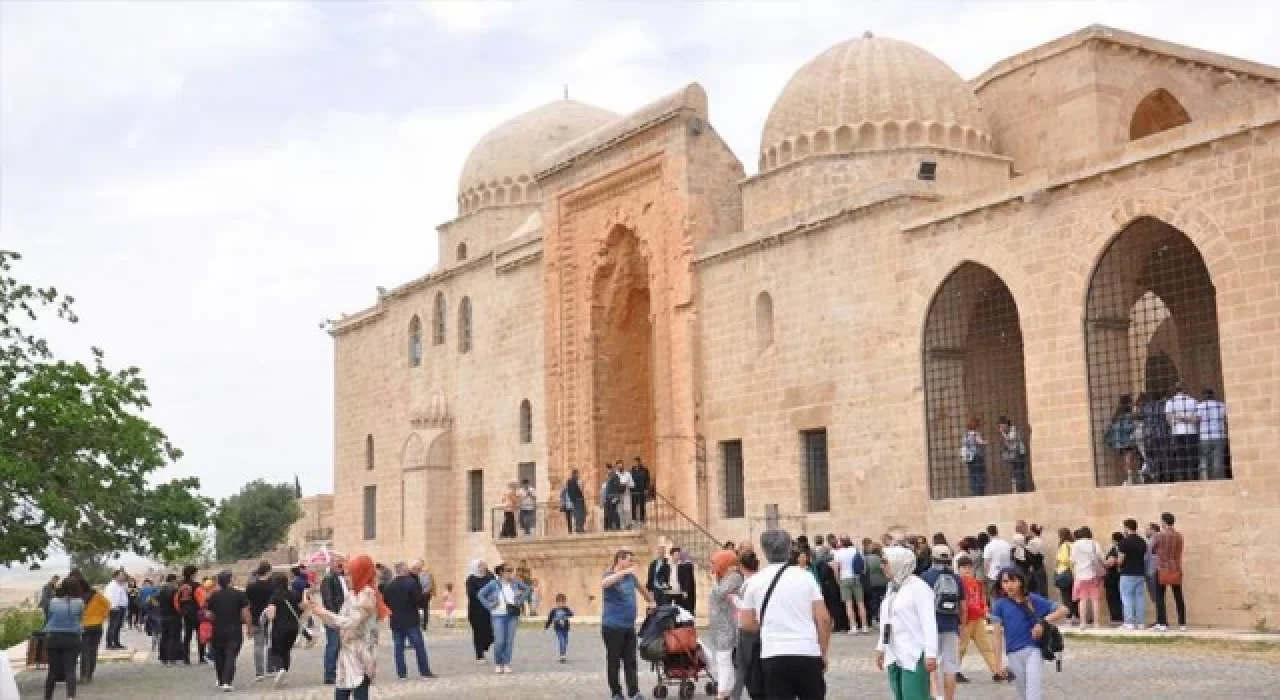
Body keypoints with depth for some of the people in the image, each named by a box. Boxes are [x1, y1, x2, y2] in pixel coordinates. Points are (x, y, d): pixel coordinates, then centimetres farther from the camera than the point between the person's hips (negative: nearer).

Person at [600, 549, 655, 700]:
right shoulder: (610, 575, -7)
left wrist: (651, 600, 40)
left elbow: (640, 588, 32)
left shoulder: (631, 577, 12)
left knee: (631, 661, 2)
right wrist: (625, 571, -35)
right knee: (614, 661, 2)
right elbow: (604, 583, -32)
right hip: (613, 626, -6)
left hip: (629, 626, 6)